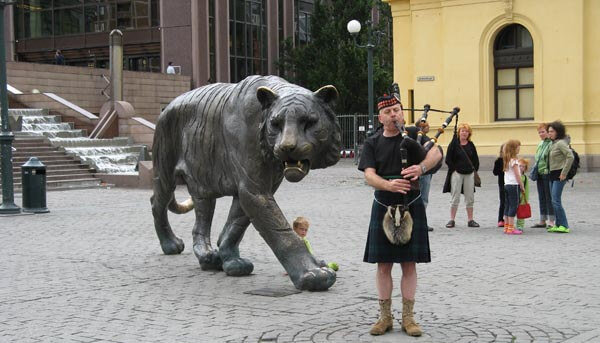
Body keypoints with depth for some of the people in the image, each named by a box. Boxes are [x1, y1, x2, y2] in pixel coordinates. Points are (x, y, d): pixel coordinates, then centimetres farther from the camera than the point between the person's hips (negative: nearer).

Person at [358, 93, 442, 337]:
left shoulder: (414, 136, 3)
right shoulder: (372, 144, 4)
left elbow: (436, 153, -13)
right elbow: (369, 176, -8)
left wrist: (421, 168, -34)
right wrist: (389, 185, -28)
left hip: (411, 207, -1)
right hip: (383, 208, 1)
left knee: (409, 264, 3)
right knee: (383, 264, 5)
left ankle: (408, 317, 12)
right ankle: (385, 317, 16)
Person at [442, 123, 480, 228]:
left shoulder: (471, 145, 8)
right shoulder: (454, 144, -3)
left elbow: (476, 160, 15)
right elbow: (448, 160, -5)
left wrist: (474, 170, 5)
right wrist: (454, 170, -8)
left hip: (469, 174, 4)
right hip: (457, 174, -4)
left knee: (470, 198, 6)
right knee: (455, 198, -1)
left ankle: (470, 220, 13)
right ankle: (452, 220, 5)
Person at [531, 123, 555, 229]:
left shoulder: (552, 144, -11)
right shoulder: (540, 144, 18)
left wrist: (548, 170, -21)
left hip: (548, 174, -9)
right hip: (540, 175, 9)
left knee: (549, 198, -3)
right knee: (542, 198, 12)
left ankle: (551, 221, 2)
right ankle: (542, 221, 19)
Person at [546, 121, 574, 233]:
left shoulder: (561, 143, -12)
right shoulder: (553, 143, 14)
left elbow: (570, 157, -22)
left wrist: (564, 173, -20)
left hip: (559, 175, -9)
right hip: (552, 174, 9)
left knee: (556, 200, -12)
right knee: (554, 201, 10)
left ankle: (564, 226, -9)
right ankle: (558, 224, 15)